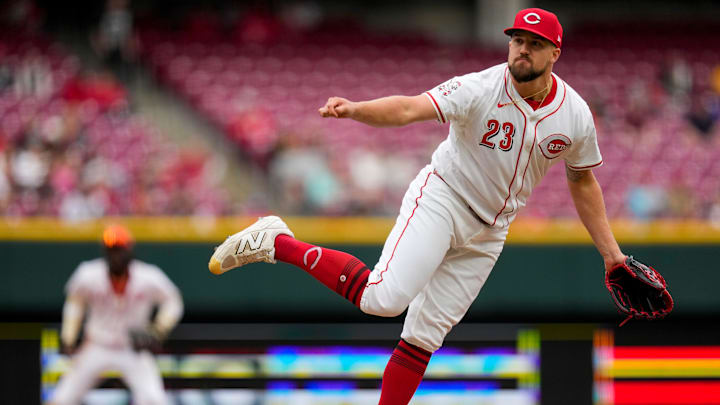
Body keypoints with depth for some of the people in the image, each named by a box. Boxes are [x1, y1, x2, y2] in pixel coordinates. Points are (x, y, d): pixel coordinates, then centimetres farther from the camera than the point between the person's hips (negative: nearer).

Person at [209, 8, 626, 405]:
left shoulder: (576, 115, -4)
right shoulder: (480, 90, -19)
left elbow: (583, 181, 13)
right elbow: (409, 108, -31)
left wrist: (609, 250, 10)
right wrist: (355, 109, -51)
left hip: (487, 234, 5)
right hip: (441, 201, -5)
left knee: (426, 334, 2)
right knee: (384, 297, -25)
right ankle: (275, 242, -11)